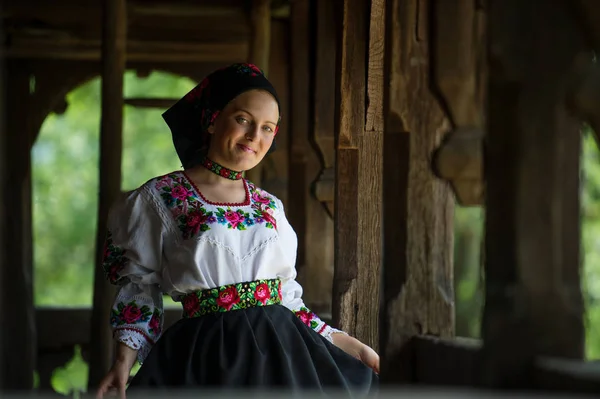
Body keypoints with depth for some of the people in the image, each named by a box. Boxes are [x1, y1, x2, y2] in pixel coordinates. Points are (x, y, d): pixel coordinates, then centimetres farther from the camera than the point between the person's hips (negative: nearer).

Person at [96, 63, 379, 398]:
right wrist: (124, 363, -13)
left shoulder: (271, 207, 13)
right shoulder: (161, 198, 0)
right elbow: (139, 287, 0)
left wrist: (352, 347, 12)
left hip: (282, 356, 4)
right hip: (206, 362, -4)